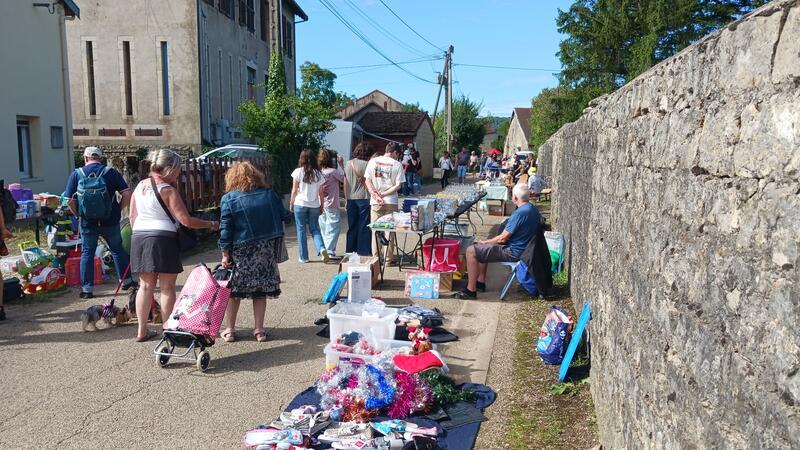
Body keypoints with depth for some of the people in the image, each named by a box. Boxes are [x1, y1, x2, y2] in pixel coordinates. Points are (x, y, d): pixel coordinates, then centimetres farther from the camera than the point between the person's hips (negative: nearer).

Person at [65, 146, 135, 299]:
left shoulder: (76, 174, -1)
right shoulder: (111, 172, -2)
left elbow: (69, 201, -4)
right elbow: (127, 194, -8)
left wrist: (79, 215, 10)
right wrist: (117, 210, 3)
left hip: (87, 223, 0)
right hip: (110, 221, 0)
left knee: (87, 253, 11)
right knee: (118, 250, 15)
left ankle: (87, 288, 13)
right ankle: (127, 281, 22)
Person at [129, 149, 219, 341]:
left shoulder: (140, 186, 10)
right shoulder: (168, 190, -11)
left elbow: (132, 217, 15)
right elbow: (186, 221, -14)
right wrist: (210, 224, -3)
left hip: (139, 237, 7)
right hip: (163, 239, -7)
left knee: (146, 285, 13)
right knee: (167, 287, 3)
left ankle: (142, 331, 17)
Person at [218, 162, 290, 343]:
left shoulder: (229, 199, -8)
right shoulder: (269, 194, 0)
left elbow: (226, 229, -9)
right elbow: (285, 216, 7)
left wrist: (225, 253, -3)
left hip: (241, 253, -2)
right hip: (267, 251, 2)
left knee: (234, 291, 12)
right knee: (260, 291, 12)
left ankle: (230, 330, 19)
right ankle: (259, 330, 17)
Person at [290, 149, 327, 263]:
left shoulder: (298, 172, -4)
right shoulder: (318, 174, 3)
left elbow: (294, 190, -2)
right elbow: (321, 192, 5)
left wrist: (291, 203, 8)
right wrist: (321, 206, 13)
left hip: (300, 204, -2)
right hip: (314, 205, 2)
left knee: (301, 230, 6)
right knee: (315, 229, 10)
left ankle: (304, 257, 8)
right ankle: (322, 249, -15)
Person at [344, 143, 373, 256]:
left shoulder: (348, 164, 7)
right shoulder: (366, 165, -10)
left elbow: (345, 184, 11)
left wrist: (346, 199, 16)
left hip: (351, 199, 5)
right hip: (364, 198, -5)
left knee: (352, 226, 12)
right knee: (364, 226, 2)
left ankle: (350, 251, 16)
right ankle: (363, 251, 4)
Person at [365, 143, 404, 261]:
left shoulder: (373, 161, 3)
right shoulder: (397, 164, -3)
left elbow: (367, 180, -2)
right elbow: (398, 185, -9)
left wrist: (375, 194, -8)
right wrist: (384, 194, -8)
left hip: (375, 202, 2)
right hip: (391, 202, -1)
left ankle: (376, 257, 11)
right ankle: (389, 258, 9)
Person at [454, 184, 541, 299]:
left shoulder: (520, 213, -24)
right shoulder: (533, 209, 7)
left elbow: (503, 238, -21)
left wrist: (484, 242, -4)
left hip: (513, 252, -10)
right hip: (522, 248, 10)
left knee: (471, 251, -11)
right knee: (481, 248, 24)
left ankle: (471, 290, -7)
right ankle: (480, 282, 24)